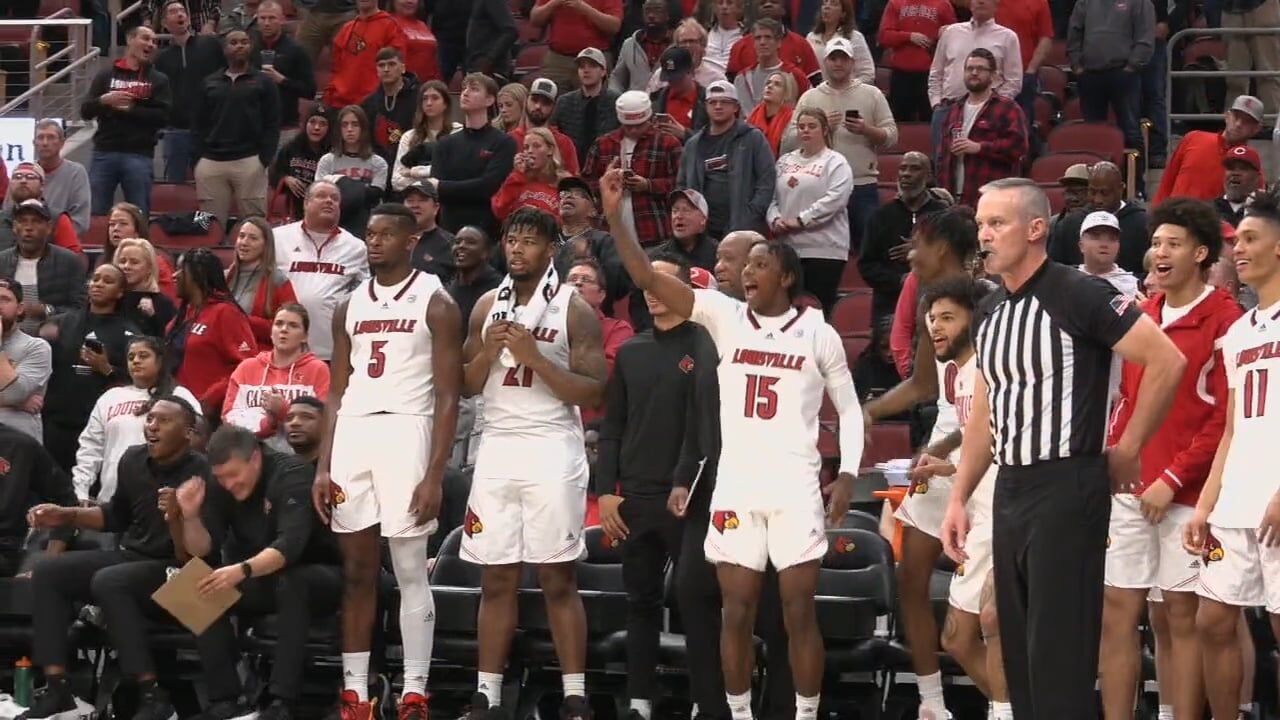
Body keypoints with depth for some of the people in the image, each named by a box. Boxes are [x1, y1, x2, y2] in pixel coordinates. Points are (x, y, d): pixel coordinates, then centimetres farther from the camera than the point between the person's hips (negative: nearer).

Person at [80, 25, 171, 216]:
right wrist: (104, 100, -14)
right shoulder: (106, 76, 12)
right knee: (94, 213, -1)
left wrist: (129, 109, -8)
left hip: (139, 156, -1)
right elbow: (85, 112, 5)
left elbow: (162, 116, -3)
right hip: (104, 152, 1)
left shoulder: (158, 80, 11)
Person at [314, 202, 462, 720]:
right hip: (352, 435, 5)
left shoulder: (434, 304, -2)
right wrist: (323, 467, 7)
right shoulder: (351, 307, 14)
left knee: (410, 573, -3)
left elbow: (448, 397, -6)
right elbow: (337, 392, 16)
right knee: (356, 572, 6)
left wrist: (435, 474, -13)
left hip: (405, 431, -5)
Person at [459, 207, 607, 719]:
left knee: (557, 580, -4)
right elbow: (466, 387, 13)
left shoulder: (574, 310, -4)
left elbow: (593, 393, -10)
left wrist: (534, 357, -18)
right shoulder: (488, 306, 11)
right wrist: (488, 353, -6)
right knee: (496, 579, 5)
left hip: (551, 451, -4)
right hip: (497, 450, 4)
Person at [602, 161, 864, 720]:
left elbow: (849, 409, 9)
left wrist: (847, 474, -4)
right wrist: (615, 218, -13)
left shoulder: (818, 334, 2)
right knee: (737, 612, 3)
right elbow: (647, 279, -3)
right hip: (736, 485, 2)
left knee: (799, 613, -2)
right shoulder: (725, 317, 5)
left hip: (796, 488, -2)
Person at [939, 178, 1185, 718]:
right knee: (1018, 649, 11)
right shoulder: (990, 313, 14)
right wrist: (958, 500, 17)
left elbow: (1167, 362, -14)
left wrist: (1127, 450, -8)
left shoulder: (1077, 296, -11)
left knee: (1059, 653, -9)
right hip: (1010, 490, 8)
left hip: (1066, 487, -8)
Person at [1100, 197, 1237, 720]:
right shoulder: (1139, 317, 13)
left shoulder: (1224, 322, -6)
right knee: (1117, 612, 4)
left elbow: (1227, 417, -11)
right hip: (1127, 488, 6)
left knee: (1183, 616, -1)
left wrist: (1173, 479, -13)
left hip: (1184, 494, -6)